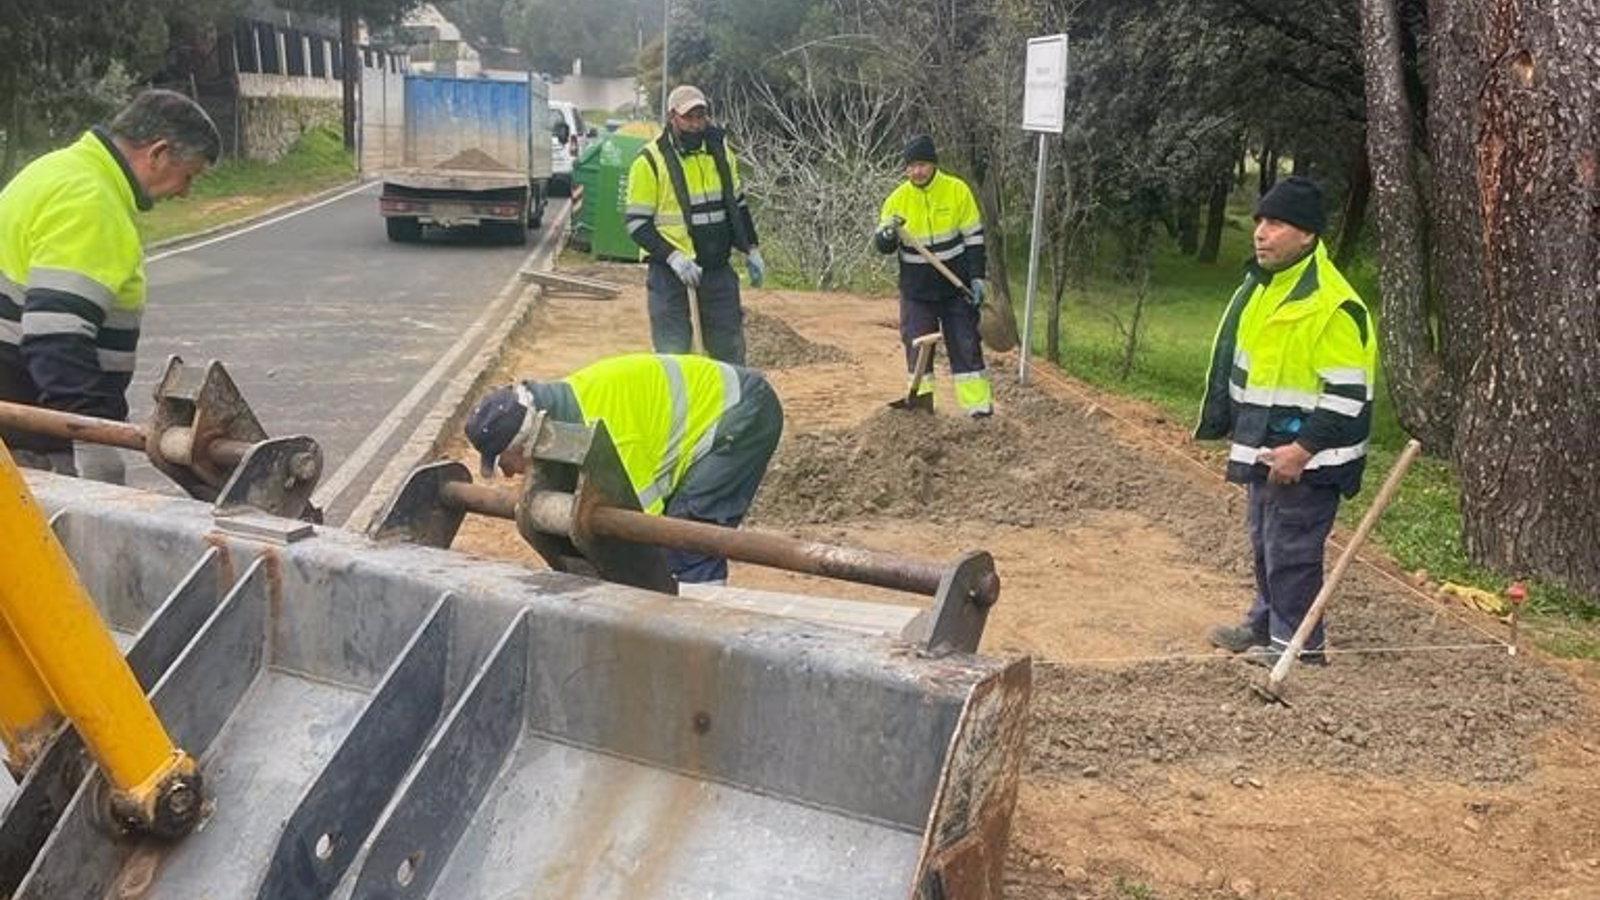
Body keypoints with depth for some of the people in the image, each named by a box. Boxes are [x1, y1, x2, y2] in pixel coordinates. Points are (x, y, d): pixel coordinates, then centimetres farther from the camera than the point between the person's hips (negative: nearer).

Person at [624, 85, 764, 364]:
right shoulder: (650, 161, -10)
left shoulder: (720, 151, 7)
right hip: (671, 275, -5)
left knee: (730, 352, 12)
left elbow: (737, 205, 20)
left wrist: (751, 250, 11)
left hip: (719, 271, 5)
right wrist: (673, 257, -22)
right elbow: (637, 224, -10)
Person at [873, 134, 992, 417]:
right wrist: (888, 235, -27)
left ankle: (979, 404, 6)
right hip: (916, 289, 1)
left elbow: (974, 237, -1)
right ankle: (921, 402, 12)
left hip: (956, 285, -1)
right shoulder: (897, 200, -6)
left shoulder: (957, 191, -7)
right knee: (917, 347, 4)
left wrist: (977, 277, -7)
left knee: (965, 343, 2)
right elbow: (883, 247, -4)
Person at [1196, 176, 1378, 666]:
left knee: (1292, 548, -3)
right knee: (1265, 542, 20)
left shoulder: (1332, 304, -20)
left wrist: (1302, 450, -23)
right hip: (1264, 448, 9)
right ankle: (1265, 623, 35)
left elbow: (1348, 393, -21)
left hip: (1305, 458, -9)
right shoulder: (1259, 286, 10)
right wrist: (1228, 425, 20)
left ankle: (1298, 642, 9)